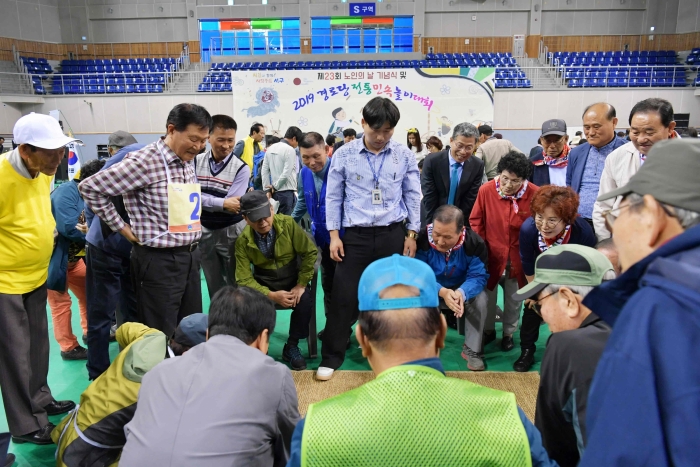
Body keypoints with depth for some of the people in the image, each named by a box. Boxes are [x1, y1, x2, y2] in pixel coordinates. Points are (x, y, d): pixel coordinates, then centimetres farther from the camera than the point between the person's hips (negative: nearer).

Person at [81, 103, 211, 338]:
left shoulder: (188, 162, 8)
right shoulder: (145, 161, -16)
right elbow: (90, 187, -12)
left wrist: (192, 245, 11)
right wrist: (122, 228, -8)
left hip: (189, 257, 8)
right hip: (160, 261, -7)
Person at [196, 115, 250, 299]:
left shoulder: (241, 168, -12)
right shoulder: (196, 162, -2)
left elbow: (232, 206, -18)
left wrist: (204, 199, -19)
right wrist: (222, 203, -22)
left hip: (231, 231, -3)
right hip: (204, 230, 3)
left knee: (235, 283, 8)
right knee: (213, 284, 16)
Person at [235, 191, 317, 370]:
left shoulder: (287, 223, -19)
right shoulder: (243, 241, -14)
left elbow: (310, 252, -13)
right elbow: (244, 279, -13)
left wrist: (301, 285, -15)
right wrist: (271, 295, -25)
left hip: (292, 280, 0)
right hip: (263, 284, 1)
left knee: (305, 300, -30)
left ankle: (291, 346, -4)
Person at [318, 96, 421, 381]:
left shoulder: (404, 155, 2)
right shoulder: (344, 155, -2)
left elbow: (413, 196, 8)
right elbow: (333, 197, 3)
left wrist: (412, 234, 5)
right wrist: (334, 235, -2)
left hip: (393, 234, 1)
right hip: (356, 235, -1)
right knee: (344, 296, 1)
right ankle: (331, 358, 16)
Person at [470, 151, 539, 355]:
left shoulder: (534, 194, -18)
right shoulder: (486, 190, -16)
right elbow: (476, 221, -3)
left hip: (518, 257, 0)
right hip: (491, 254, 0)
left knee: (514, 298, 18)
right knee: (487, 295, 15)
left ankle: (508, 333, 40)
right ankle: (488, 330, 38)